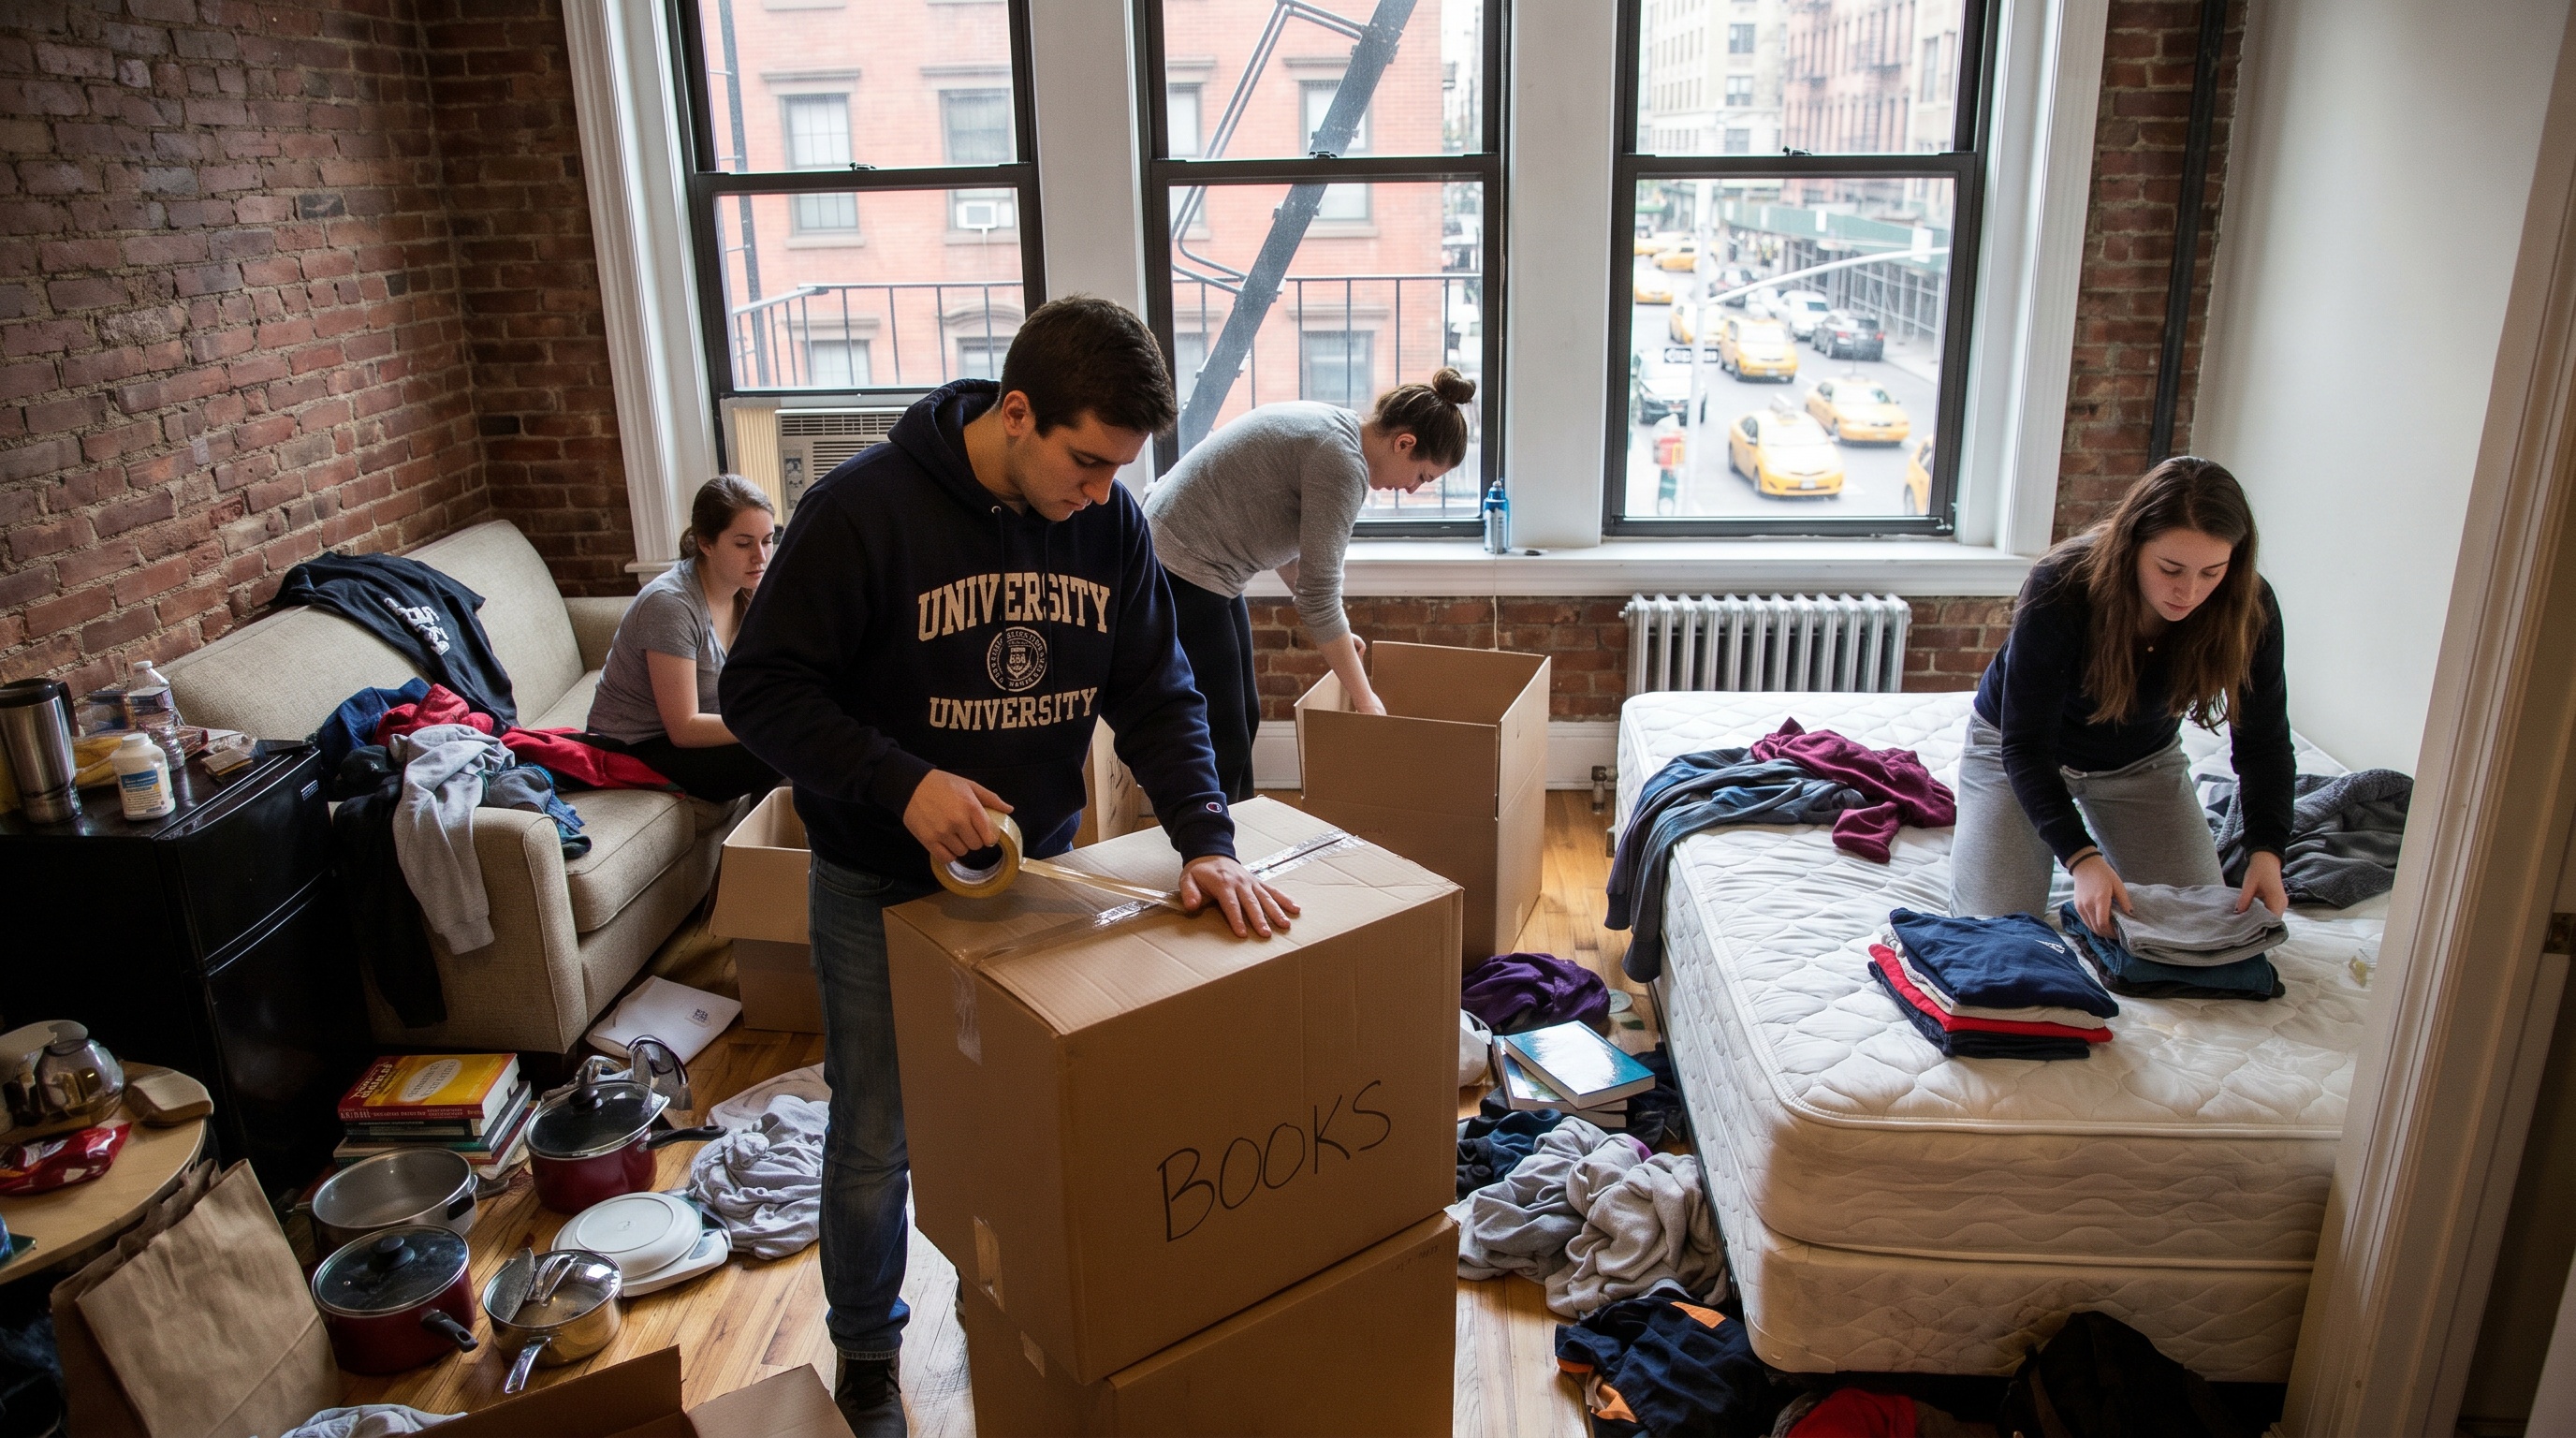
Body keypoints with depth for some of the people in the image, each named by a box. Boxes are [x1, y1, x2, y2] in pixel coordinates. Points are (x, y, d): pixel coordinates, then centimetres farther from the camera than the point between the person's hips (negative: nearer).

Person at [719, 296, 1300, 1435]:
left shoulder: (1110, 523, -8)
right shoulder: (866, 509, -22)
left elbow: (1157, 697, -4)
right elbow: (762, 689, -17)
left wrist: (1206, 839, -18)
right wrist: (900, 783, -30)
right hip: (881, 887, -3)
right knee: (876, 1140, 11)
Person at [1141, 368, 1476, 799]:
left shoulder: (1334, 429, 8)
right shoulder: (1343, 461, -21)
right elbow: (1319, 596, -19)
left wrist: (1334, 630, 22)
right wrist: (1365, 699, -11)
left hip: (1198, 565, 10)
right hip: (1178, 574, -10)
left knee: (1243, 719, 15)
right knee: (1221, 743, -5)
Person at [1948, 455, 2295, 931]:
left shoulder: (2249, 610, -24)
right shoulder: (2062, 588, -34)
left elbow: (2264, 740, -12)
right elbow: (2025, 745, -30)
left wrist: (2267, 852, -29)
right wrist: (2080, 858, -42)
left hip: (2142, 759, 3)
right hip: (2016, 746, -3)